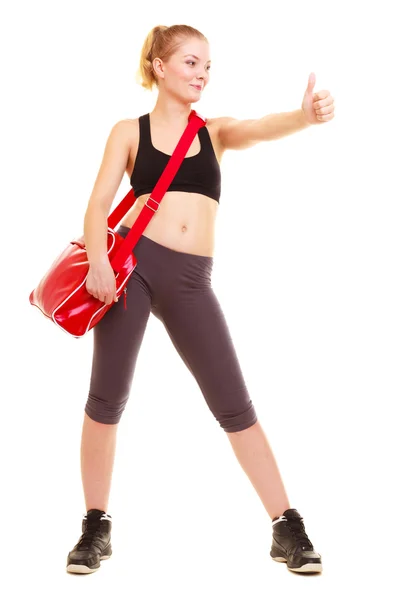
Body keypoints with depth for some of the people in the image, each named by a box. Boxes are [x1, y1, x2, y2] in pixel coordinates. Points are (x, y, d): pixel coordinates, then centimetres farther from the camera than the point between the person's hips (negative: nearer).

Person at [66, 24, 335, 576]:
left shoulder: (215, 132, 12)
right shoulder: (130, 132, 8)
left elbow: (261, 128, -8)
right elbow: (99, 202, 0)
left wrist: (305, 116, -30)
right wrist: (98, 258, -18)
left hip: (190, 281, 1)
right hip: (132, 264, -1)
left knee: (234, 405, 0)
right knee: (108, 398, 3)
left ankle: (287, 528, 9)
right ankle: (96, 528, 20)